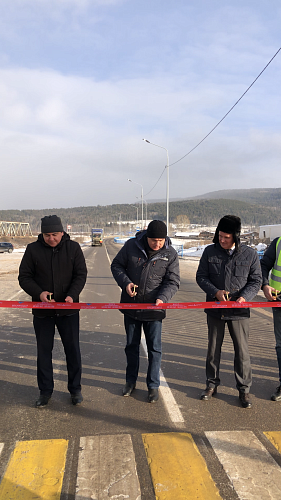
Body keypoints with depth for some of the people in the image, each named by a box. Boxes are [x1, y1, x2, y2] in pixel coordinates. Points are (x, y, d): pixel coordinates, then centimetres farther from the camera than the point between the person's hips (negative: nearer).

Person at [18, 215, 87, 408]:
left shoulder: (73, 248, -3)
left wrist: (72, 295, -20)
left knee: (73, 350, 9)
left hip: (68, 310, 0)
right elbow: (24, 277, -2)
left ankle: (75, 388, 26)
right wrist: (38, 293, -19)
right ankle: (45, 390, 27)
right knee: (44, 351, 11)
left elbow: (81, 274, -3)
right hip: (42, 310, 1)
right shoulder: (33, 249, -3)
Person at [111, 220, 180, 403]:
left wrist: (162, 298, -26)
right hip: (131, 305, 2)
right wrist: (125, 282, -15)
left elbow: (173, 282, -7)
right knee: (132, 345, 16)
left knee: (154, 348, 5)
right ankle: (131, 381, 34)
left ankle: (153, 386, 22)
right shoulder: (131, 246, -8)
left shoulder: (170, 254, -9)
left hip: (154, 308, -1)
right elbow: (116, 265, 3)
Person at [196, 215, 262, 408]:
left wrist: (244, 297, -16)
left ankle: (244, 389, 22)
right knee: (213, 348, 14)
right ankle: (212, 384, 31)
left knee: (242, 350, 5)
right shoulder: (210, 251, -2)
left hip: (239, 311, -1)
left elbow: (256, 280, 1)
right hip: (215, 308, 2)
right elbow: (201, 276, 2)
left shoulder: (250, 254, -5)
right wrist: (215, 292, -14)